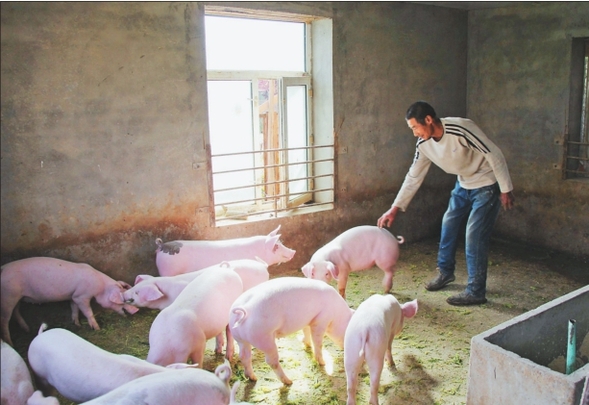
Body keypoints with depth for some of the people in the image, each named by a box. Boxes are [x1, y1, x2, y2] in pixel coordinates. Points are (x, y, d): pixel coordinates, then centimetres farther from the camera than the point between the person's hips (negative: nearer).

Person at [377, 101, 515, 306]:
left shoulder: (461, 130, -32)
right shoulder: (424, 144, -9)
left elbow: (494, 155, -24)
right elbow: (413, 177, -1)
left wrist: (506, 190, -18)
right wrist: (394, 209, -2)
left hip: (486, 184, -7)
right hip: (464, 184, 7)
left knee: (474, 235, -10)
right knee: (449, 224, 12)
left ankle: (476, 292, 0)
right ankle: (445, 272, 32)